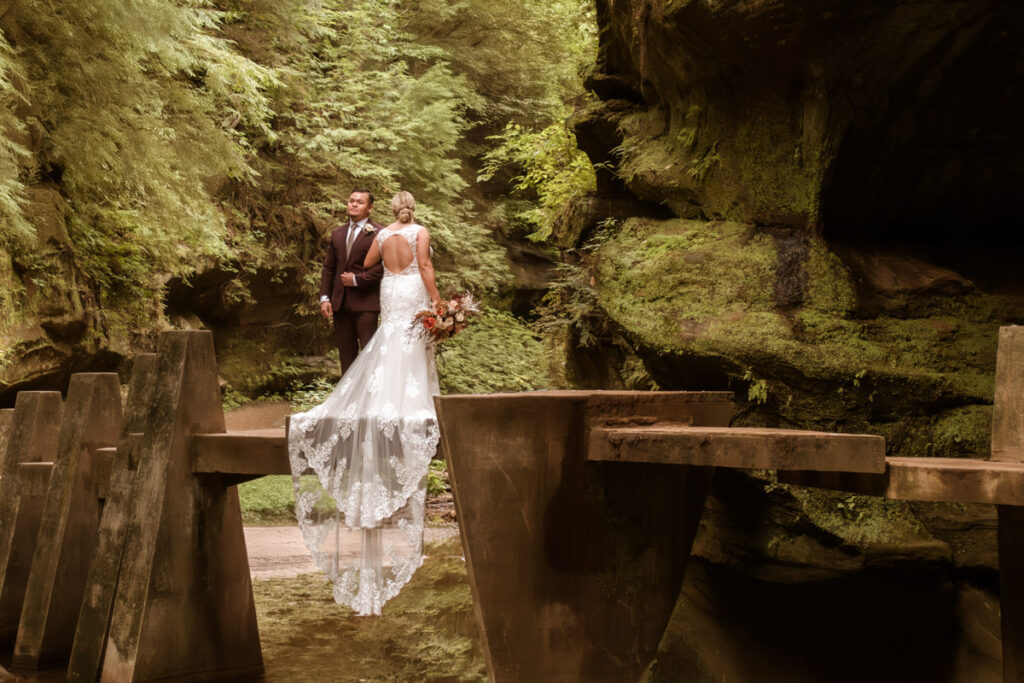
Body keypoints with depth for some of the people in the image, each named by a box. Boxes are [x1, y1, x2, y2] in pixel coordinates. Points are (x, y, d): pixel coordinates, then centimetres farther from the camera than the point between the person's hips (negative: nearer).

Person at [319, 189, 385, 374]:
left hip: (365, 302, -6)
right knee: (346, 352, 9)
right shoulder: (337, 233, 16)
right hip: (340, 302, 6)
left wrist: (357, 280, -12)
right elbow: (328, 267, 15)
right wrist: (324, 298, 5)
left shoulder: (378, 233, -4)